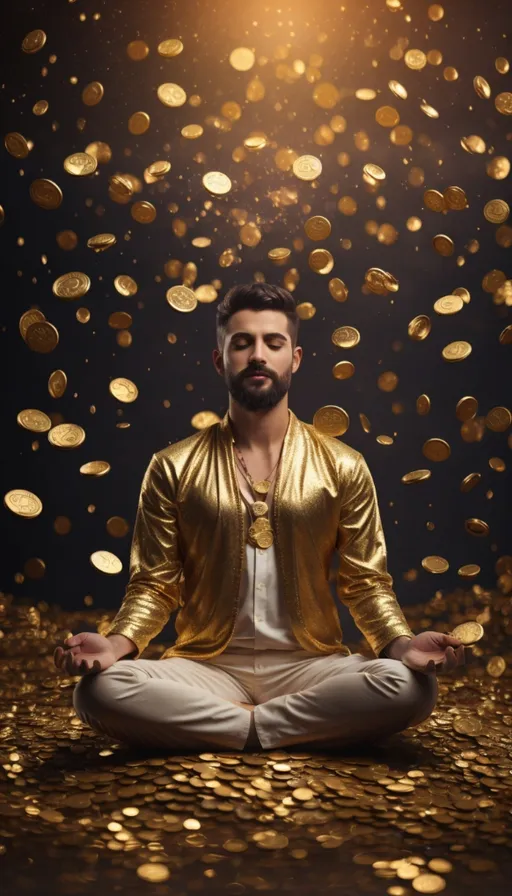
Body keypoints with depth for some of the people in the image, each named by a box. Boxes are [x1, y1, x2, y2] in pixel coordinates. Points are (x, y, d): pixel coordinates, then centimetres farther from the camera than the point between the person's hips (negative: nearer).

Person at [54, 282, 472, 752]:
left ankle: (234, 725, -11)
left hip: (309, 666, 1)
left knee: (412, 685, -28)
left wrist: (401, 643, -18)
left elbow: (366, 582, 3)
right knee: (99, 689, -28)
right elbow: (155, 584, 3)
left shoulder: (343, 467, 4)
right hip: (207, 667, 0)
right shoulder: (173, 468, 3)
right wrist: (118, 642, -18)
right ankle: (275, 725, -11)